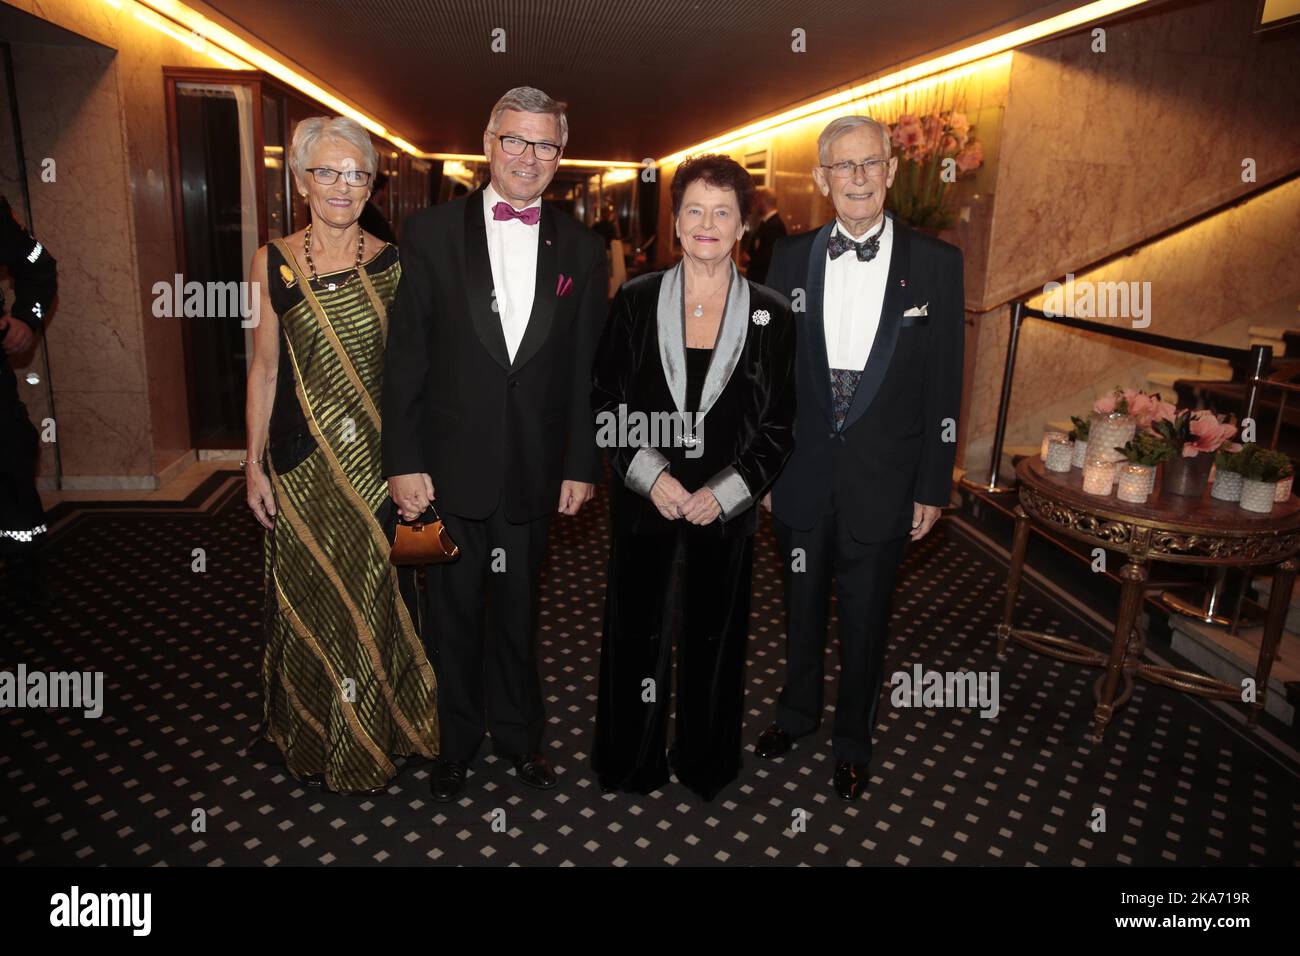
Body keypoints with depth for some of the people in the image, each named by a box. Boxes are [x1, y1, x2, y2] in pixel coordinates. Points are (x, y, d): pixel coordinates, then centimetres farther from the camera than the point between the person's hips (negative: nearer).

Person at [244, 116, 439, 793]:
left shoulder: (392, 263, 0)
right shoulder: (273, 262, -1)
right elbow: (264, 367, 2)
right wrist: (254, 463, 1)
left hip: (378, 456, 0)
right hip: (303, 457, 0)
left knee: (376, 591, 10)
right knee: (312, 593, 12)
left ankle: (376, 728, 33)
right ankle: (315, 735, 34)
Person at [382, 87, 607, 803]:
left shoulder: (581, 248, 3)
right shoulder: (430, 232, -2)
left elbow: (587, 368, 3)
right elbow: (405, 357, -4)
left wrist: (581, 464, 1)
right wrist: (404, 461, -8)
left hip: (534, 471, 1)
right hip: (449, 468, -1)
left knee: (517, 609, 16)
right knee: (452, 610, 13)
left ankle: (517, 731, 38)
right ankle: (455, 740, 35)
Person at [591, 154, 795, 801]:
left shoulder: (771, 316, -2)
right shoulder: (636, 301, -2)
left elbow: (779, 426, 0)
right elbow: (605, 401, 0)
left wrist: (724, 492, -11)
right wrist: (650, 475, -12)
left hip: (726, 509, 0)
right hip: (644, 504, 0)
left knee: (714, 637, 14)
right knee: (636, 635, 11)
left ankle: (706, 765, 36)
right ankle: (630, 765, 34)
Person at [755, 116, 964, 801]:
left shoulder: (935, 263, -5)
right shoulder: (791, 258, 1)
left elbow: (944, 384, -3)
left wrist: (933, 486, -4)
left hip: (882, 481, -2)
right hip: (801, 474, 2)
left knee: (865, 615, 12)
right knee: (802, 602, 19)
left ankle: (852, 738, 35)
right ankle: (798, 710, 43)